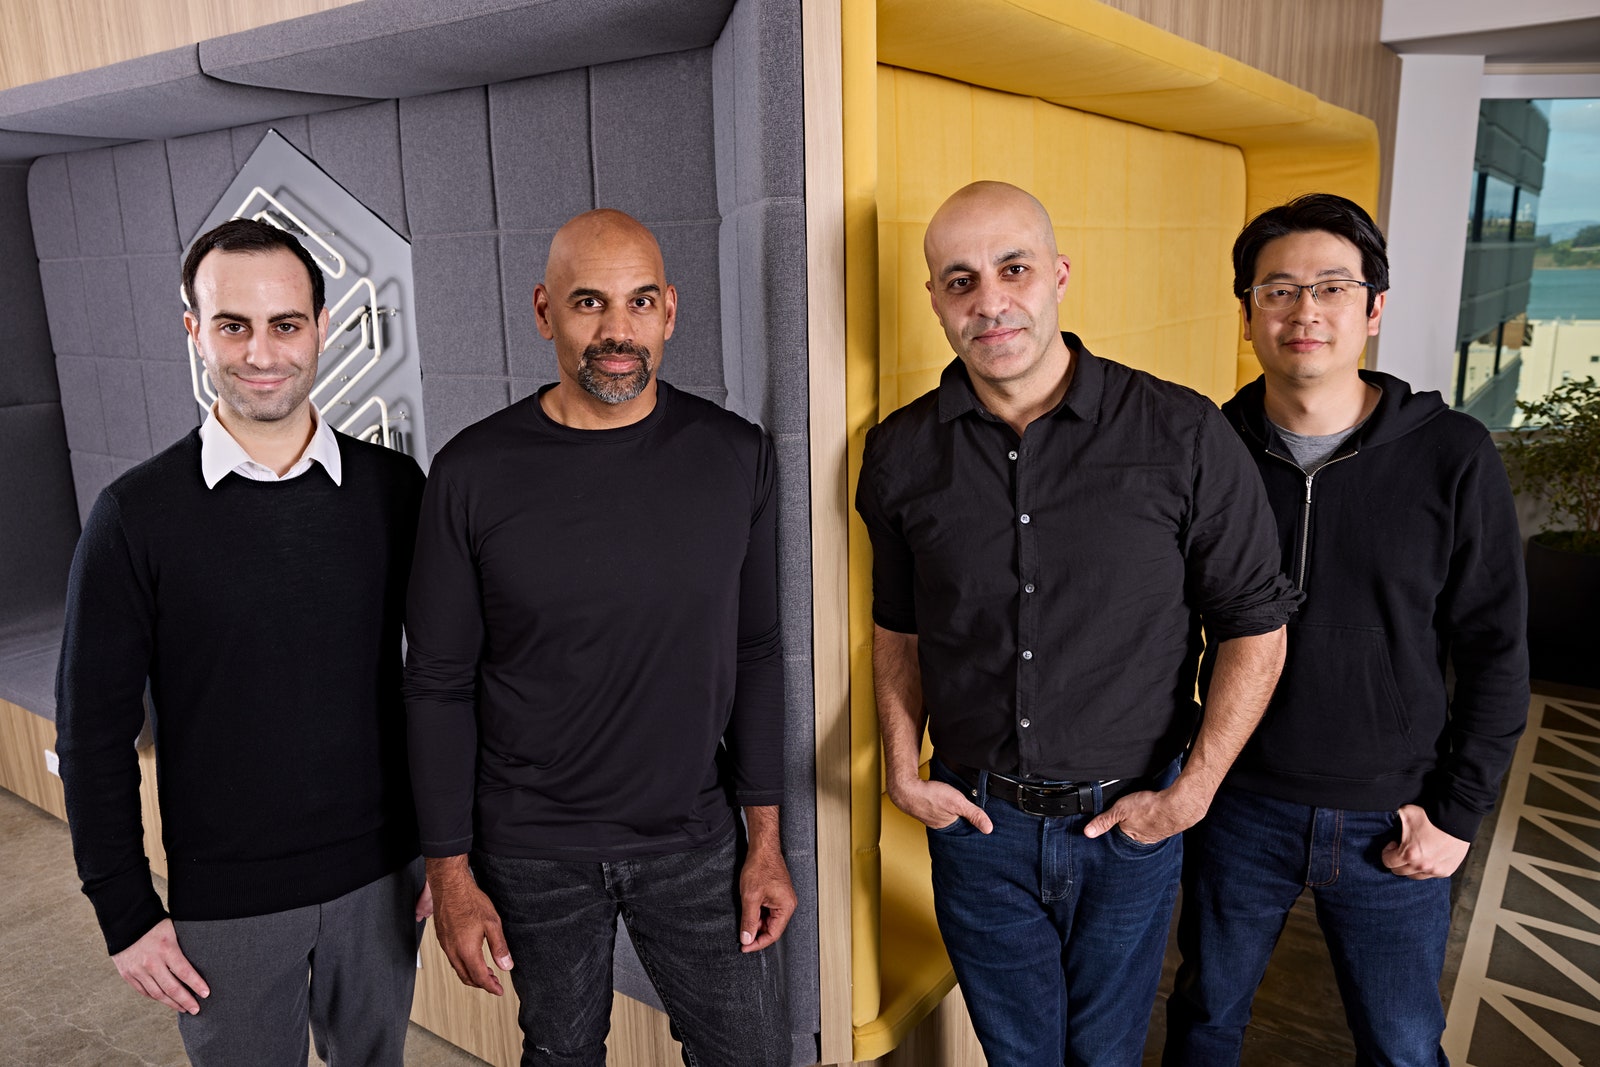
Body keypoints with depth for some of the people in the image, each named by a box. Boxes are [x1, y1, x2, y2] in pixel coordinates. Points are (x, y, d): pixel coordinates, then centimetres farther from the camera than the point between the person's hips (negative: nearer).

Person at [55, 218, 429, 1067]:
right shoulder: (136, 515, -11)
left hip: (381, 872, 2)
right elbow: (94, 728, -5)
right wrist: (125, 914, -4)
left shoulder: (392, 488, -5)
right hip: (223, 900, -2)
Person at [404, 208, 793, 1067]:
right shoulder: (475, 471, -11)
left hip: (693, 839, 1)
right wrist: (449, 871, -4)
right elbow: (439, 683, -5)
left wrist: (765, 838, 0)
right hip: (531, 853, -1)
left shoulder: (734, 456, -6)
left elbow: (754, 652, 0)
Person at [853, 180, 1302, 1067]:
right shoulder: (902, 452, -4)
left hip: (1130, 822, -1)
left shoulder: (1182, 436, -13)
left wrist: (1191, 792, -9)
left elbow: (1255, 626, -5)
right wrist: (902, 770, -1)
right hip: (976, 821, 2)